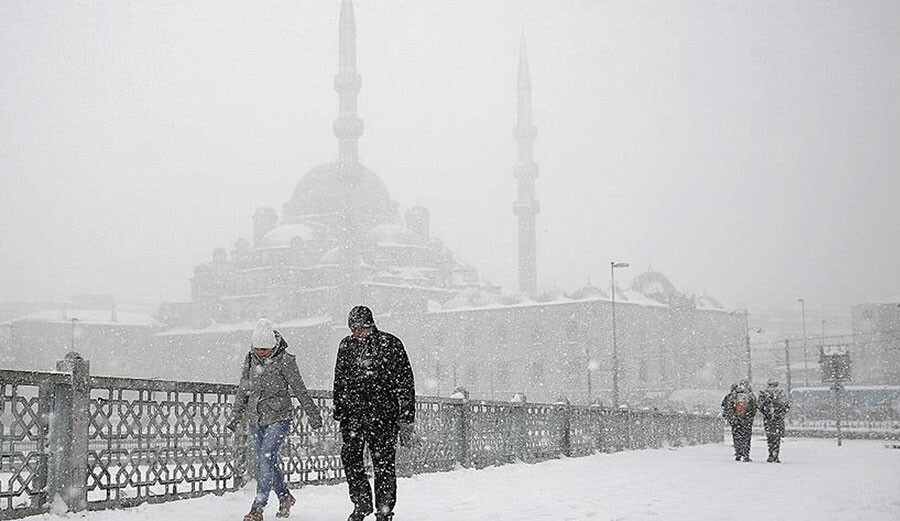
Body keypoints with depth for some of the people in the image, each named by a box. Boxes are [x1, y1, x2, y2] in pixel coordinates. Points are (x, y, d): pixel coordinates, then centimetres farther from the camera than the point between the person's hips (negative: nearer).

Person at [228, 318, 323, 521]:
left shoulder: (285, 360, -12)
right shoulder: (250, 359, 3)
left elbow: (299, 389, -6)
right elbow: (243, 389, 14)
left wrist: (312, 414, -1)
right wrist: (237, 415, 15)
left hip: (279, 417, -5)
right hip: (255, 418, 5)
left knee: (266, 458, -16)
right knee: (269, 461, 12)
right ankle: (284, 496, 32)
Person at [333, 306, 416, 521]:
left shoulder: (390, 344, -3)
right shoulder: (346, 345, 9)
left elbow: (405, 384, -2)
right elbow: (339, 381, 19)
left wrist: (407, 419, -5)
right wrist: (338, 412, 14)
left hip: (383, 413, -4)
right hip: (352, 412, 4)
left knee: (383, 462, -1)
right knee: (350, 457, -3)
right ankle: (362, 503, 15)